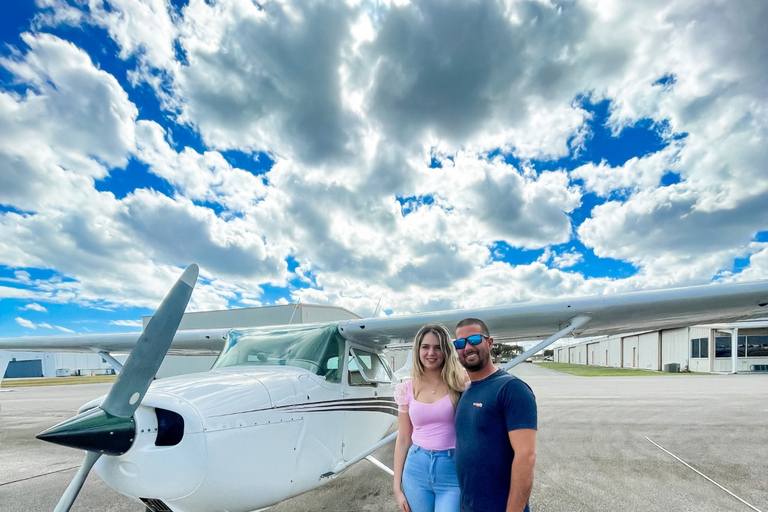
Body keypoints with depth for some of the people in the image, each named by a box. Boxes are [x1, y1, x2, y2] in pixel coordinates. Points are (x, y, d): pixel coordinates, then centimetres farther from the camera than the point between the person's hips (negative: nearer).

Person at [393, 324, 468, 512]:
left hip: (453, 470, -2)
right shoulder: (407, 389, 1)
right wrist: (397, 487, 7)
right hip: (417, 469, 3)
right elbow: (403, 440, 7)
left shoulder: (460, 383, -6)